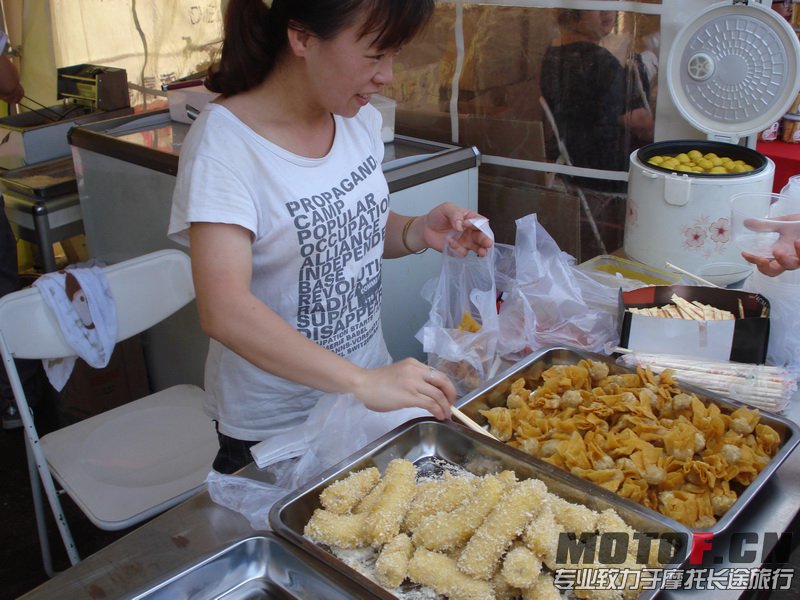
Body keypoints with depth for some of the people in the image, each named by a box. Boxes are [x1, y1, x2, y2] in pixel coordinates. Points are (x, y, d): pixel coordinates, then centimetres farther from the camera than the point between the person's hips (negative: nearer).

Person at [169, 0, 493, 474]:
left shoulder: (360, 119, -3)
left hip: (372, 385, 7)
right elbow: (224, 311, -32)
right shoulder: (223, 141, -23)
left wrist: (419, 231, -9)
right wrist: (362, 382, -38)